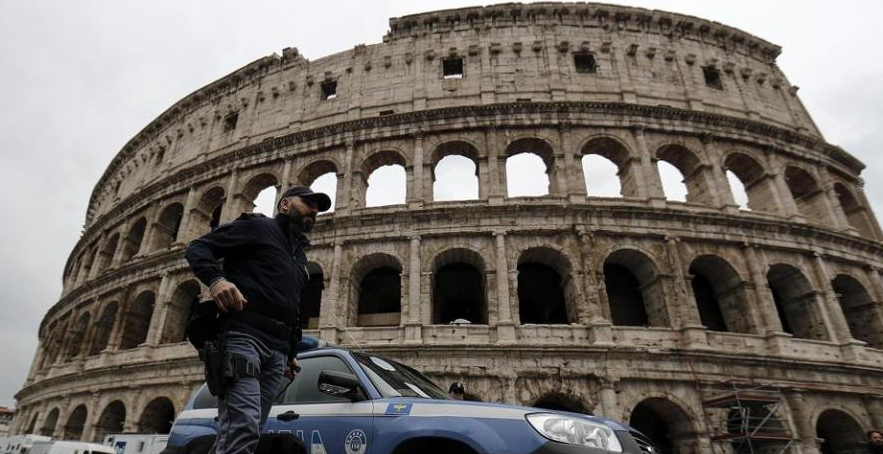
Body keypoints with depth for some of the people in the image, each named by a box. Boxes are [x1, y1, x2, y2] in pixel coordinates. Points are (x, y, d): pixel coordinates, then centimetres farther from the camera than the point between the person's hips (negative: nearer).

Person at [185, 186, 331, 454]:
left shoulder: (299, 258, 31)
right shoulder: (257, 226, 9)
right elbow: (197, 248, 1)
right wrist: (215, 279, -20)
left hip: (278, 350, 8)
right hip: (243, 334, -8)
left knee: (247, 432, 3)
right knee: (243, 429, -21)